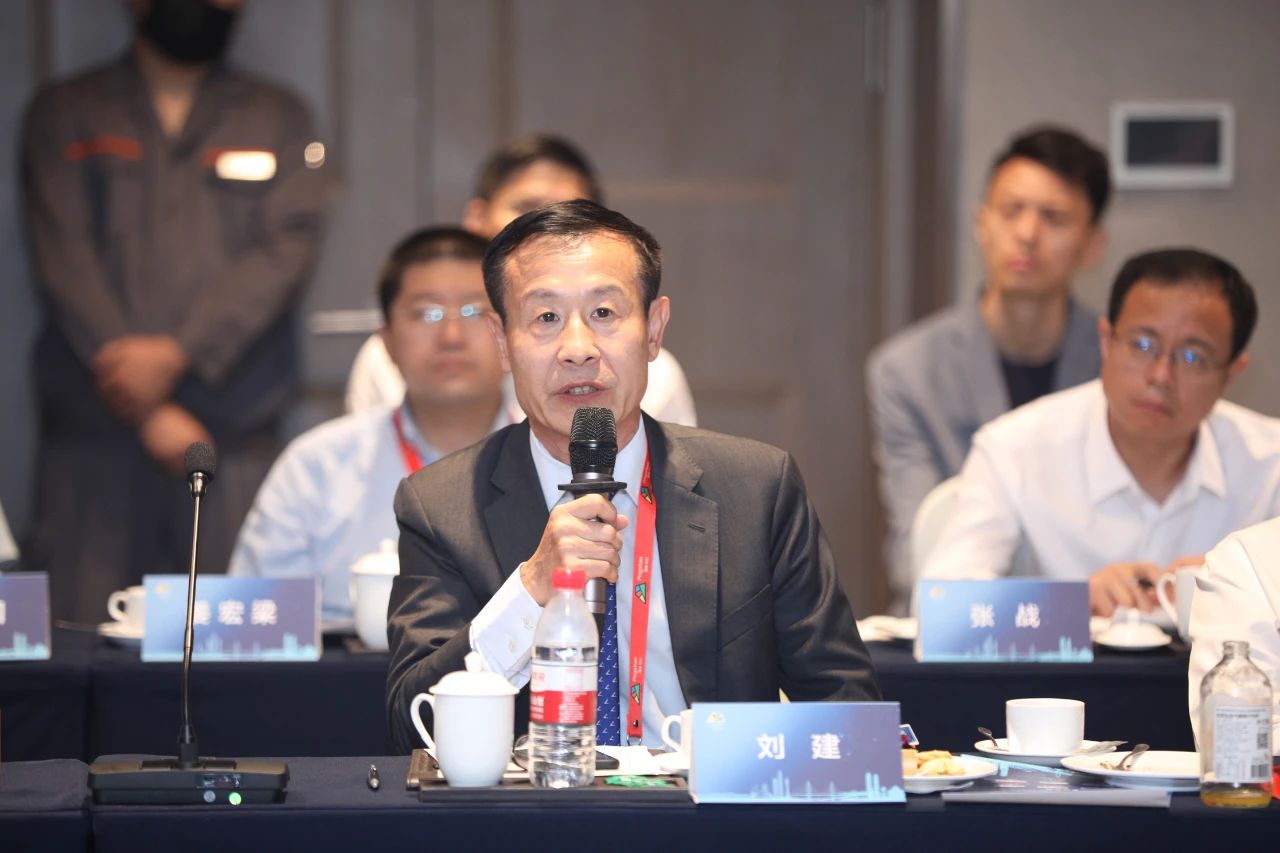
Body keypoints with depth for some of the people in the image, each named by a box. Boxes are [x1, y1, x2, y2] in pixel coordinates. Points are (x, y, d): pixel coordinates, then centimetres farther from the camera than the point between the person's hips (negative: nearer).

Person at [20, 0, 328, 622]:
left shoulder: (277, 120, 15)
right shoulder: (63, 116, 13)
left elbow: (287, 248, 1)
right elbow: (65, 264, 1)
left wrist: (177, 353, -14)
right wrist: (148, 411, -10)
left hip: (234, 434, 0)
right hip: (92, 426, 0)